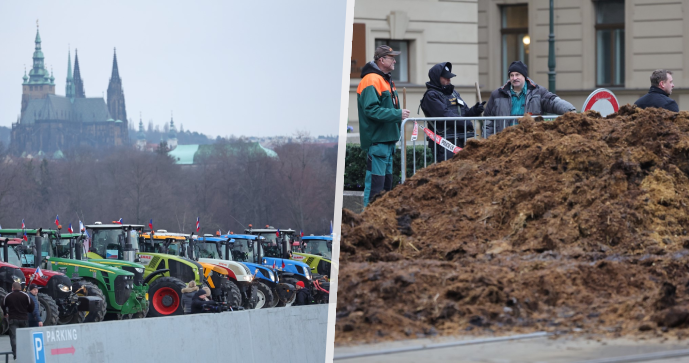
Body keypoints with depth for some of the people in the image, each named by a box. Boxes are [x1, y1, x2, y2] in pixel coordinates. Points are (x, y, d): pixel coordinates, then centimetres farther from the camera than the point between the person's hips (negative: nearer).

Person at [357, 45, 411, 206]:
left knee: (386, 180, 14)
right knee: (375, 181, -10)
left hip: (388, 139, 10)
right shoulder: (371, 81, -14)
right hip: (377, 140, -10)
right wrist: (397, 114, -21)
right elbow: (371, 110, -23)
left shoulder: (387, 80, 19)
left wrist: (399, 115, 13)